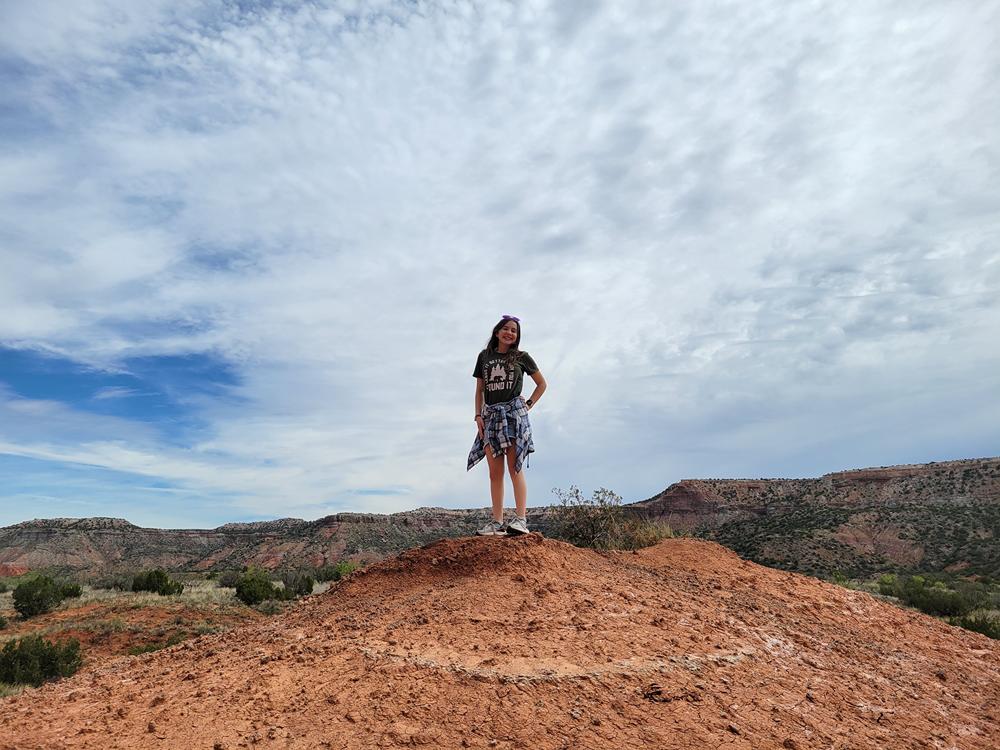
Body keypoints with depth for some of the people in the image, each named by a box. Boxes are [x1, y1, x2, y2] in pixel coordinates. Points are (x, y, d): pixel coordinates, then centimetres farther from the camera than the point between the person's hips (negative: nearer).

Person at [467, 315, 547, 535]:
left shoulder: (521, 357, 7)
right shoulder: (484, 356, 14)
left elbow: (542, 384, 14)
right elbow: (479, 390, 14)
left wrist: (529, 404, 3)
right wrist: (478, 415, 3)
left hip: (513, 413, -3)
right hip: (491, 415, 3)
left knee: (515, 468, -10)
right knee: (495, 472, 1)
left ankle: (521, 519, -11)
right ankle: (497, 523, 3)